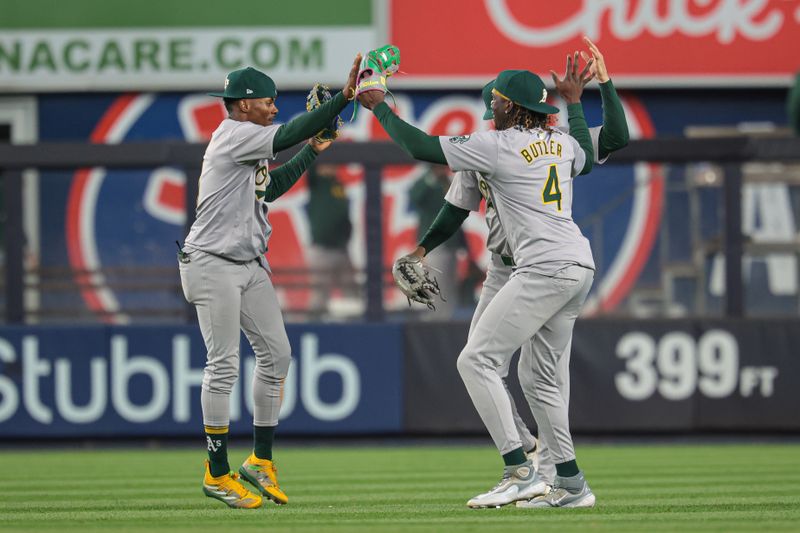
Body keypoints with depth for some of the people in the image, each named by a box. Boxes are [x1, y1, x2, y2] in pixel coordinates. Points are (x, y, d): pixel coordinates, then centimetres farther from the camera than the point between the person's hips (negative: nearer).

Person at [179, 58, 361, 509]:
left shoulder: (252, 144, 15)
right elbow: (288, 135, -24)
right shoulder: (233, 135, -14)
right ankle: (218, 474, -2)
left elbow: (271, 187, 25)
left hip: (251, 264, 10)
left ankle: (261, 461, 16)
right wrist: (345, 96, -26)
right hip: (213, 264, -10)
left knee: (276, 354, 7)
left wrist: (313, 151, 18)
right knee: (224, 365, -8)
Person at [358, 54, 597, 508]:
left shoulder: (498, 145, -7)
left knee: (477, 360, -9)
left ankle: (521, 472, -17)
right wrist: (574, 102, 48)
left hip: (544, 270, -9)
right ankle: (572, 484, 16)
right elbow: (587, 159, 41)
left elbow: (420, 146, -4)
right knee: (538, 376, 17)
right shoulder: (562, 143, 15)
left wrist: (379, 106, 9)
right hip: (580, 268, 9)